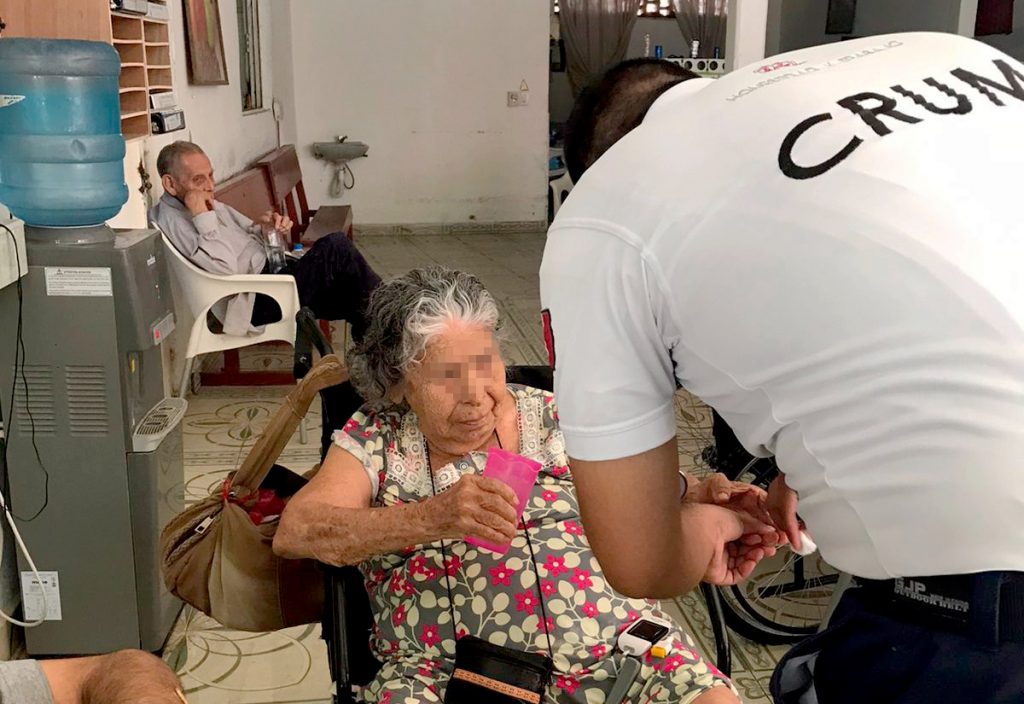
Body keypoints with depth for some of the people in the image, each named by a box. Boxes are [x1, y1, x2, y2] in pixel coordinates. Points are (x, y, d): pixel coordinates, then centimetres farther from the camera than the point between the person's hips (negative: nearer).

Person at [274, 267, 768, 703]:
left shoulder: (551, 418, 13)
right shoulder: (374, 441, 6)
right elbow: (294, 532, -8)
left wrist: (705, 498, -12)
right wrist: (431, 517, -23)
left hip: (612, 642, 2)